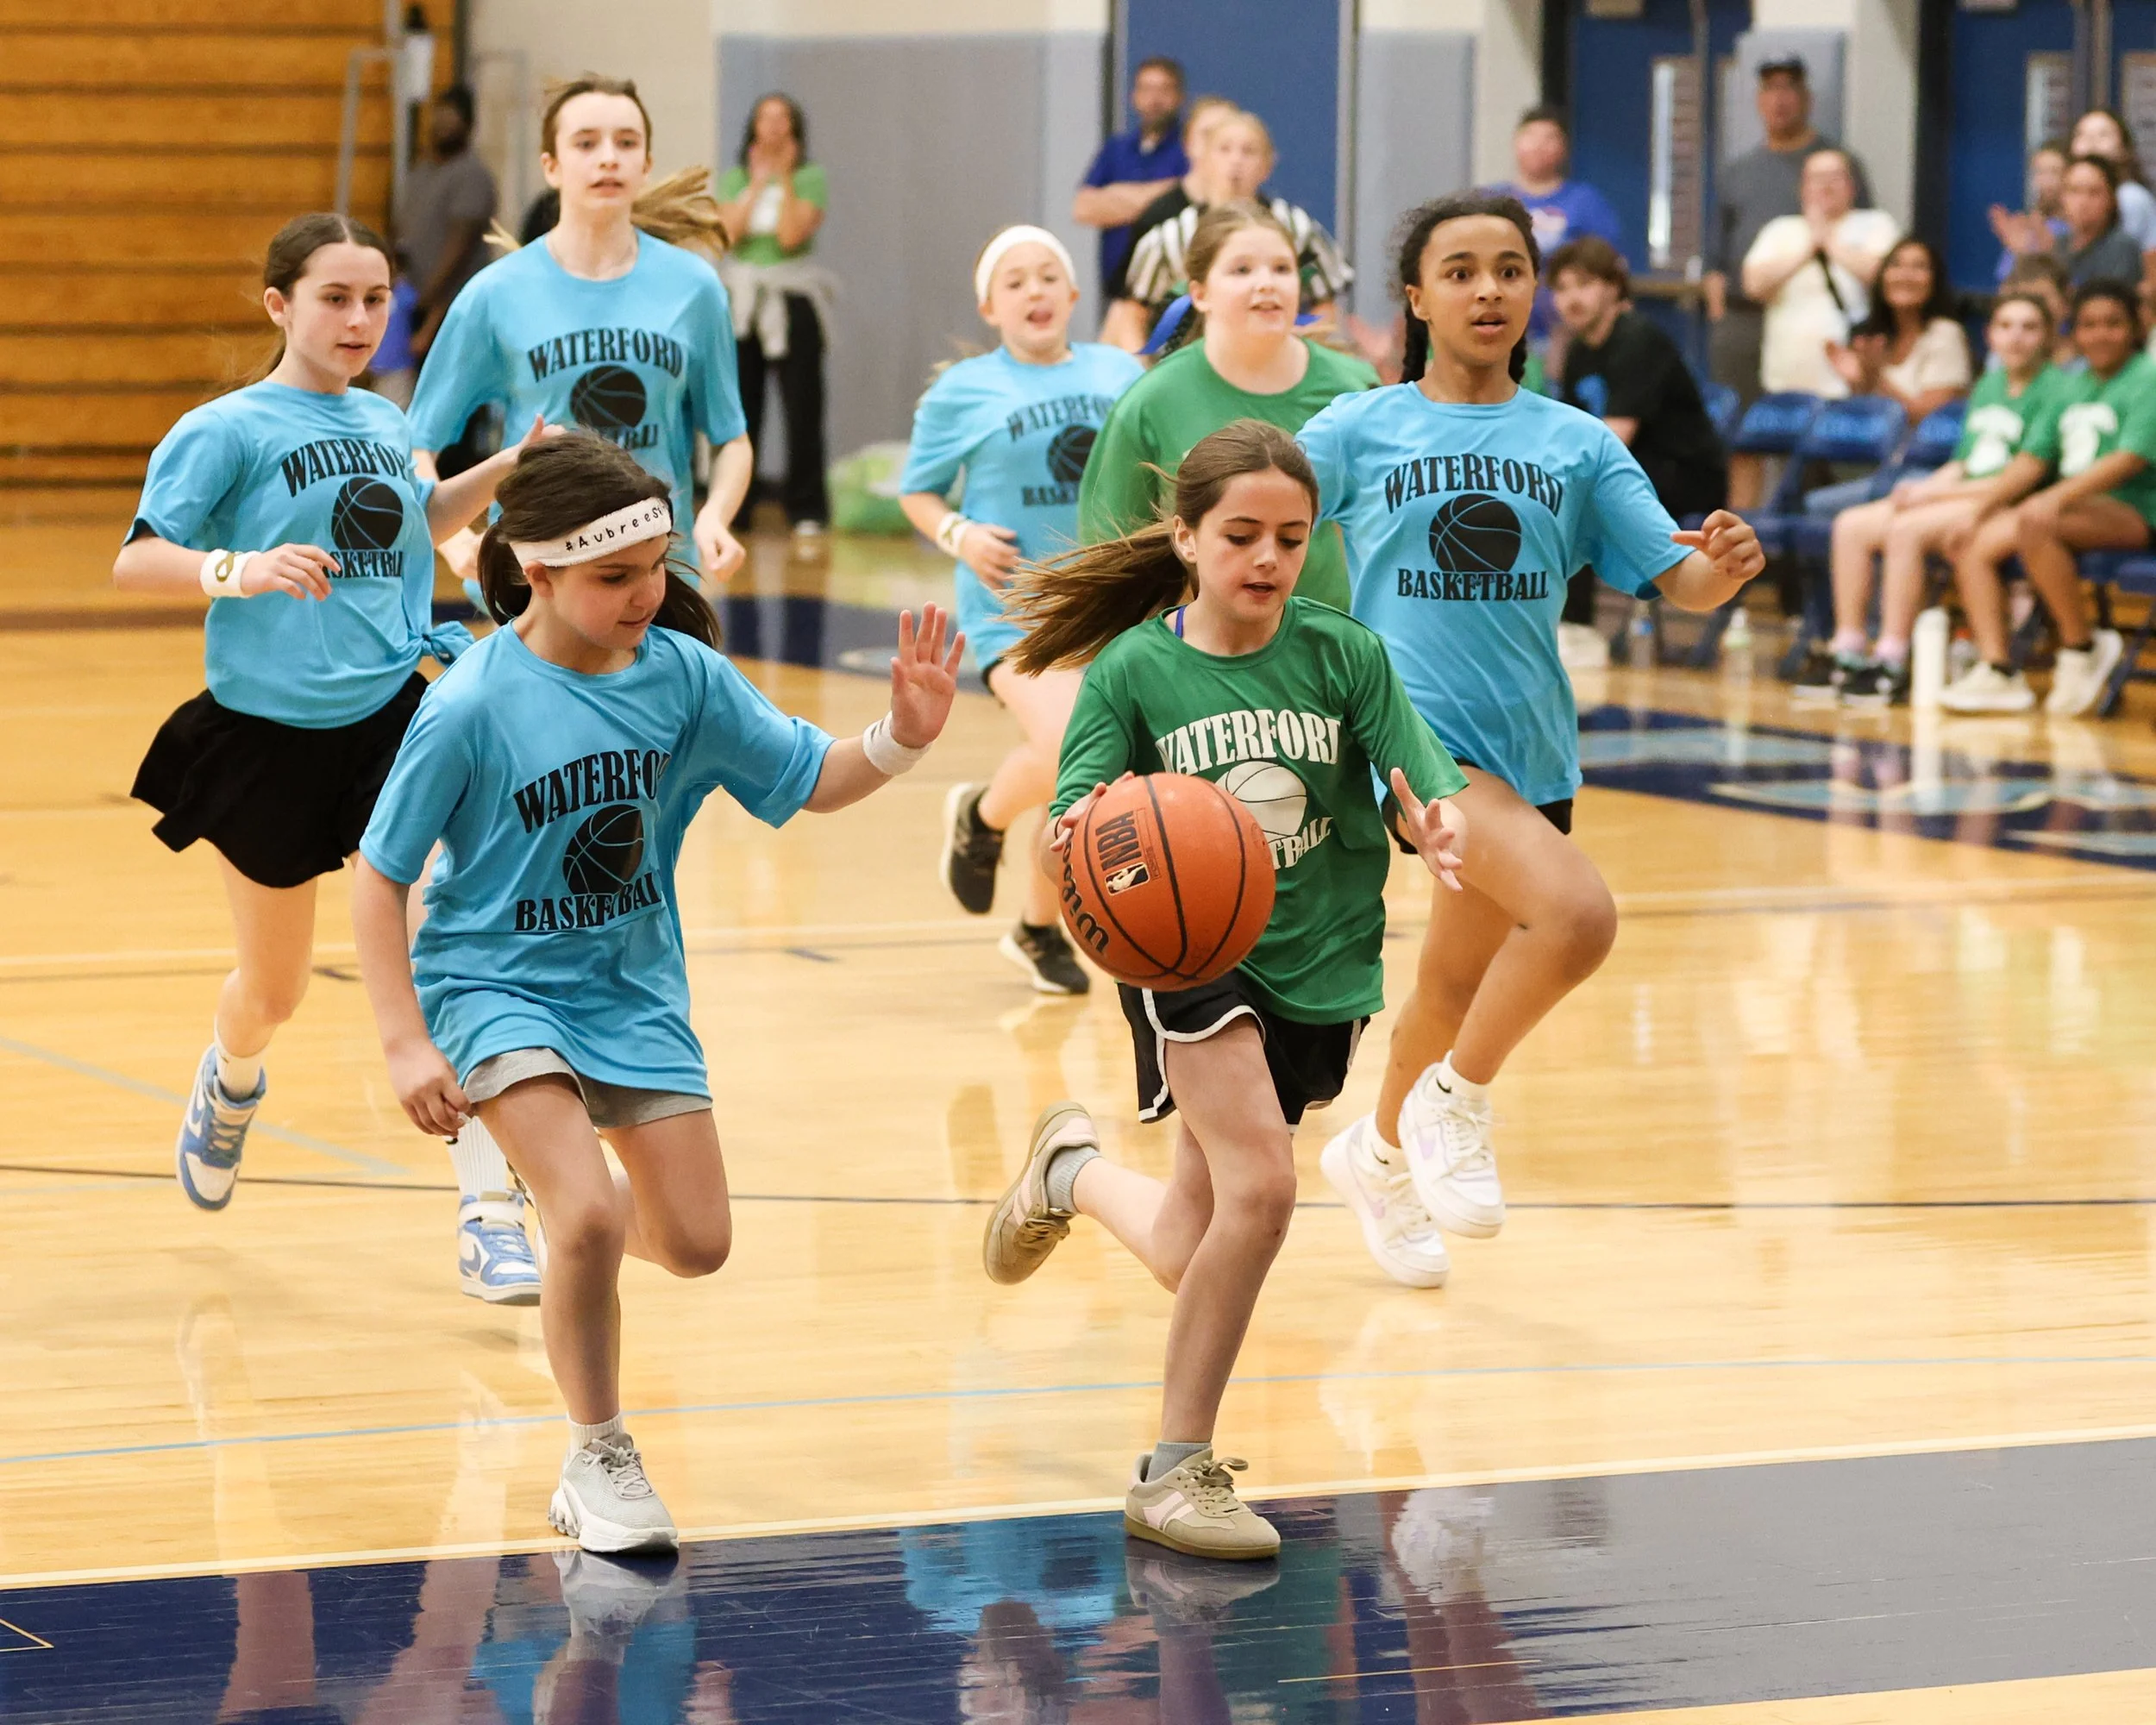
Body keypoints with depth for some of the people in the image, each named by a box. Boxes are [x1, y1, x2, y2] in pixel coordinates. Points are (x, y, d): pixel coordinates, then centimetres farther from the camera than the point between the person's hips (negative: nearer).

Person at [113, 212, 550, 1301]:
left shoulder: (385, 425, 9)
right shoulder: (228, 429, -9)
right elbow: (135, 562, -16)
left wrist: (505, 470, 15)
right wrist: (238, 569, -33)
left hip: (392, 712, 3)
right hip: (267, 733, -3)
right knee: (274, 989, 15)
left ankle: (490, 1220, -15)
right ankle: (231, 1083, 53)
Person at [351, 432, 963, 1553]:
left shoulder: (681, 672, -9)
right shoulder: (472, 708, -20)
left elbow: (809, 782, 1)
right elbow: (379, 880, -13)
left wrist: (902, 738, -20)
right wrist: (407, 1045, -19)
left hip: (633, 987, 5)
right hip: (497, 985, -5)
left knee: (697, 1244, 4)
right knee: (587, 1219, -24)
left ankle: (574, 1205, 41)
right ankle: (598, 1461, -2)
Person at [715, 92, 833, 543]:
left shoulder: (810, 178, 0)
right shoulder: (736, 178, 11)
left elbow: (792, 233, -12)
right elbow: (729, 231, -5)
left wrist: (785, 177, -12)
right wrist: (758, 182, -4)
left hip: (792, 301, -3)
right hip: (741, 298, 3)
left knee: (802, 409, -5)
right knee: (739, 409, 4)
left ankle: (806, 510, -1)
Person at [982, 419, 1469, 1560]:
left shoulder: (1345, 656, -4)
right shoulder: (1133, 671, -9)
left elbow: (1425, 787, -12)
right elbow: (1061, 845, -14)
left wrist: (1439, 827, -35)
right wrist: (1078, 838, -38)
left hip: (1316, 963, 3)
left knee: (1193, 1257, 8)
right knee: (1261, 1184, -22)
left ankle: (1075, 1170, 44)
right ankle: (1179, 1468, -7)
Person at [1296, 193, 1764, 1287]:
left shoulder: (1575, 445, 6)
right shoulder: (1359, 432, -1)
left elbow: (1680, 581, -1)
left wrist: (1721, 569, -23)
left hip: (1533, 747, 5)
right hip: (1418, 732, -5)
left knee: (1456, 990, 20)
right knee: (1577, 912, -28)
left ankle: (1385, 1146, 48)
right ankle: (1454, 1103, -6)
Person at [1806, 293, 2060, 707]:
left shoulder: (2053, 389, -9)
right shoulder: (1989, 386, 18)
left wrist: (1936, 492, -14)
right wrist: (1923, 488, -3)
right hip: (1959, 495, 9)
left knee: (1907, 530, -31)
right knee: (1851, 526, -6)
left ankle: (1892, 664, -29)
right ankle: (1848, 652, -7)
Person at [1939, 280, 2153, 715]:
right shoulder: (2072, 384, 18)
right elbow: (2032, 458, 16)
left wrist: (2056, 498, -28)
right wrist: (1982, 506, 3)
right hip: (2073, 506, 8)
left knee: (2034, 523, -35)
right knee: (1973, 544, -8)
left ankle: (2081, 648, -23)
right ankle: (1998, 671, -15)